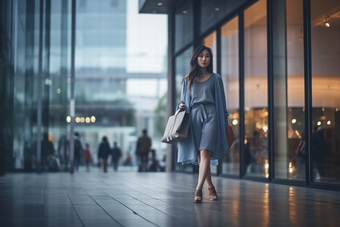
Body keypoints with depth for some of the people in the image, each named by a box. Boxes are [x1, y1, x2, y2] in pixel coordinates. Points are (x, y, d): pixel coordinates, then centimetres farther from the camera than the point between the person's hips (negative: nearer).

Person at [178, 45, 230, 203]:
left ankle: (198, 190, -21)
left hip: (210, 116, -3)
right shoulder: (188, 79, 14)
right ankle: (210, 188, 15)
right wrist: (181, 106, -3)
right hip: (194, 117, 3)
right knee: (200, 155, 3)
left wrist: (225, 122, 6)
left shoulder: (215, 79, 10)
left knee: (204, 152, -16)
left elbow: (221, 101, 11)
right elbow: (183, 100, 20)